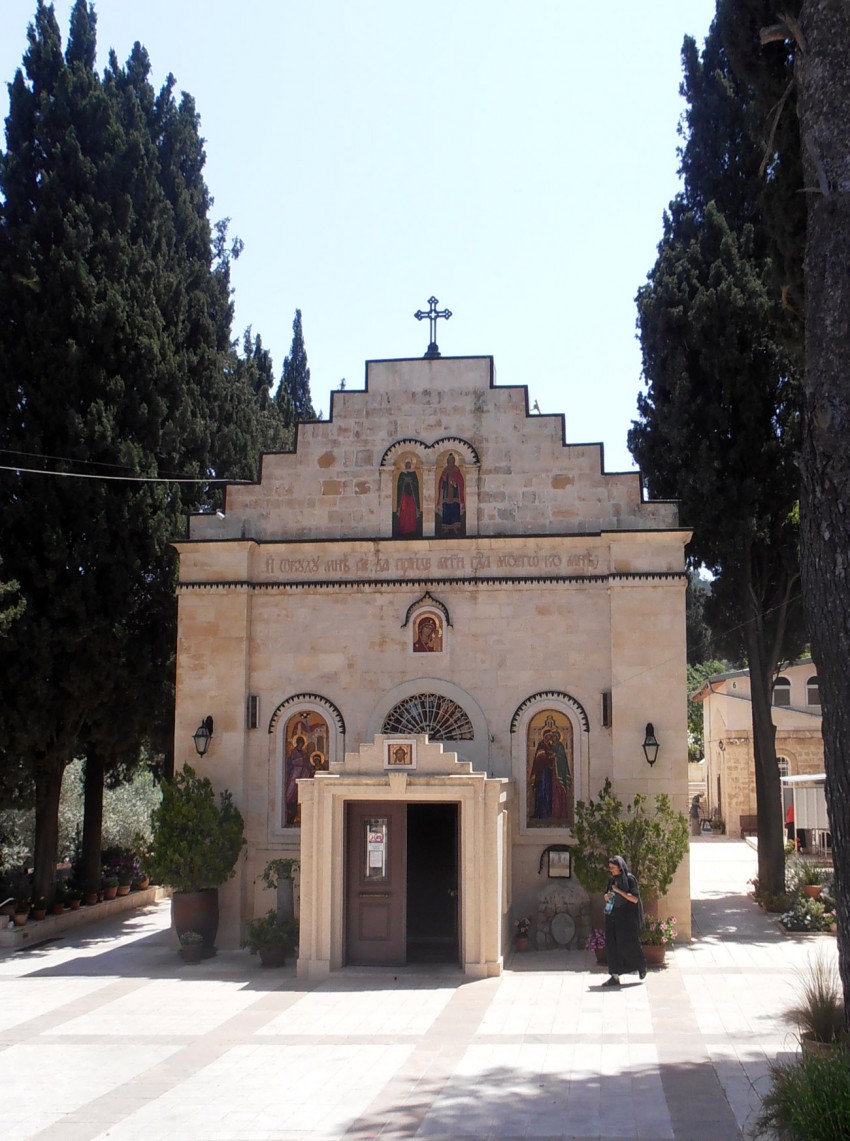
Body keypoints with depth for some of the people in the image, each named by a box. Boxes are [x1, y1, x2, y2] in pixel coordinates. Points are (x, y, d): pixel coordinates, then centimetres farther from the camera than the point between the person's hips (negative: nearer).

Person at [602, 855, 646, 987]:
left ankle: (642, 966, 30)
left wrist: (619, 891, -21)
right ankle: (615, 977, 2)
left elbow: (635, 899, -17)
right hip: (613, 916, 6)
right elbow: (608, 895, 20)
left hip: (627, 918, -6)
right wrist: (607, 896, -3)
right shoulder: (612, 880, 9)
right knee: (611, 945, -1)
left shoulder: (630, 879, -11)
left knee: (628, 944, 2)